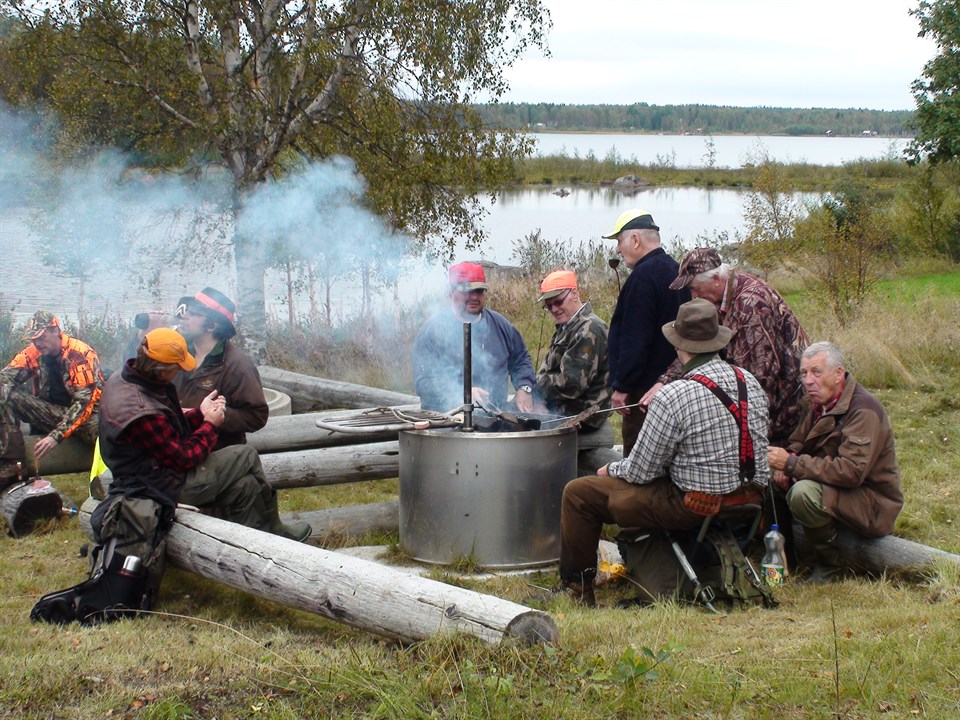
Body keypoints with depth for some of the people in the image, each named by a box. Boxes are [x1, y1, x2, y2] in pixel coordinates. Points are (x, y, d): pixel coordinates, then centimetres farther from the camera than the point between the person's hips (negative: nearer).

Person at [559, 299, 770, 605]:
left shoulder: (672, 398, -21)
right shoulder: (749, 381, 1)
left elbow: (641, 471, -13)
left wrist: (611, 469, 10)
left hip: (696, 508, -8)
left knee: (578, 493, 4)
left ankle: (577, 589, 17)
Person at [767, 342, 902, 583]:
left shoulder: (863, 410, -24)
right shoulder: (816, 403, 3)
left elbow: (852, 471, -33)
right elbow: (798, 442, 17)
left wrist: (793, 464, -30)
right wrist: (784, 466, -8)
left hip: (871, 503, -9)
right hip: (834, 488, 9)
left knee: (803, 492, -33)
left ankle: (831, 567, -14)